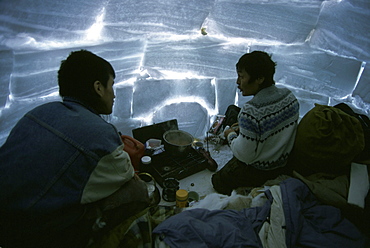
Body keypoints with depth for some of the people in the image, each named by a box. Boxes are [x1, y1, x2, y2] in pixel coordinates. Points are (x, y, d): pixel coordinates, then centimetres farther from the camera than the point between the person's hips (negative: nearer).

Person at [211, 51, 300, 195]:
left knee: (218, 181, 19)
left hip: (256, 172, -7)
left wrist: (231, 135, -8)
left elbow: (245, 155, -26)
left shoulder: (251, 112, -35)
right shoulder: (290, 96, -10)